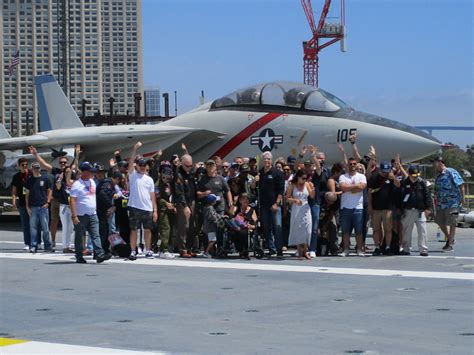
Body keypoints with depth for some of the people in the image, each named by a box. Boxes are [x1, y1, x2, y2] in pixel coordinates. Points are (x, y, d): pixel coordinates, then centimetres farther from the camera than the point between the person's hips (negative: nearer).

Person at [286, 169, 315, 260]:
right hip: (296, 210, -1)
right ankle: (300, 252, 7)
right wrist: (295, 200, -19)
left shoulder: (307, 184, 4)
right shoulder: (292, 186, -1)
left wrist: (312, 188, -15)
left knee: (307, 231, -6)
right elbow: (287, 198, -1)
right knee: (297, 232, 1)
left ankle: (305, 251, 2)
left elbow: (312, 196, 3)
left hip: (305, 210, 1)